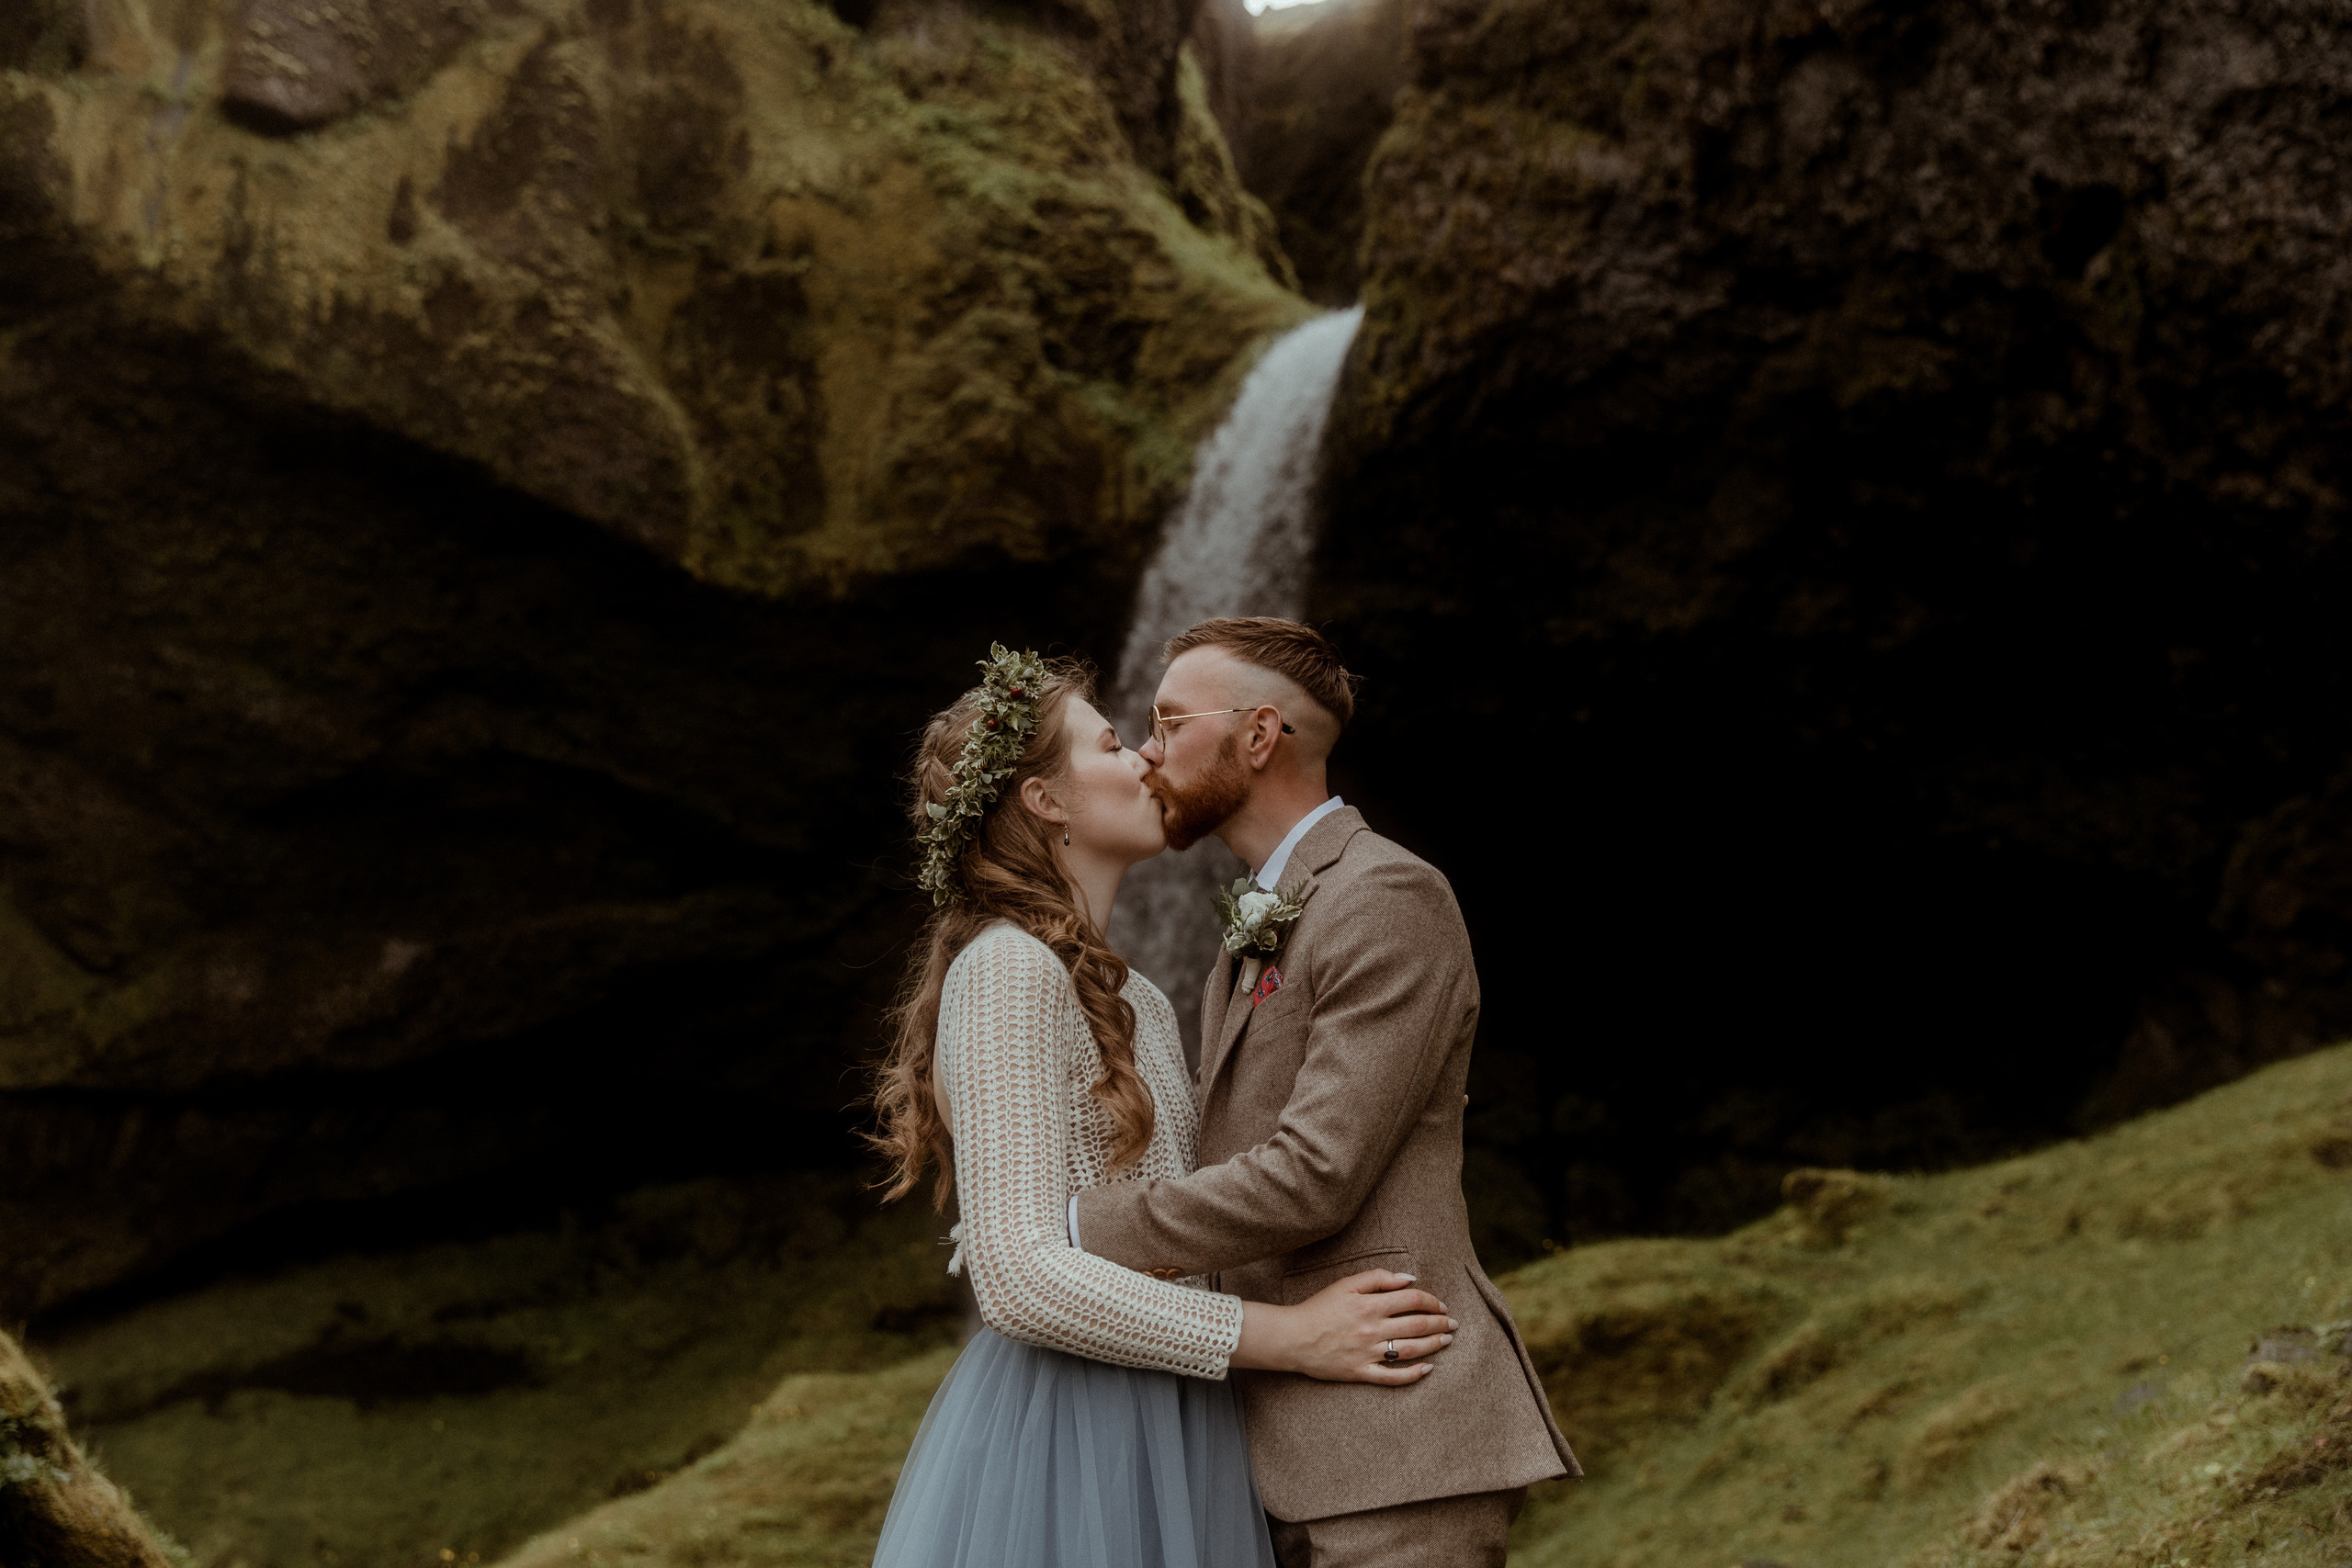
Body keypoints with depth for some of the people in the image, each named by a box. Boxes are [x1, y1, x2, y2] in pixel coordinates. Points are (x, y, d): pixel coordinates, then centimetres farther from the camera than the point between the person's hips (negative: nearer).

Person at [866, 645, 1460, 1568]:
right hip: (1066, 1432, -9)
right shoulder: (1007, 969, -13)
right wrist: (1288, 1337, -19)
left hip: (1156, 1438, 9)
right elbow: (1021, 1279, -21)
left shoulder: (1137, 1003, 16)